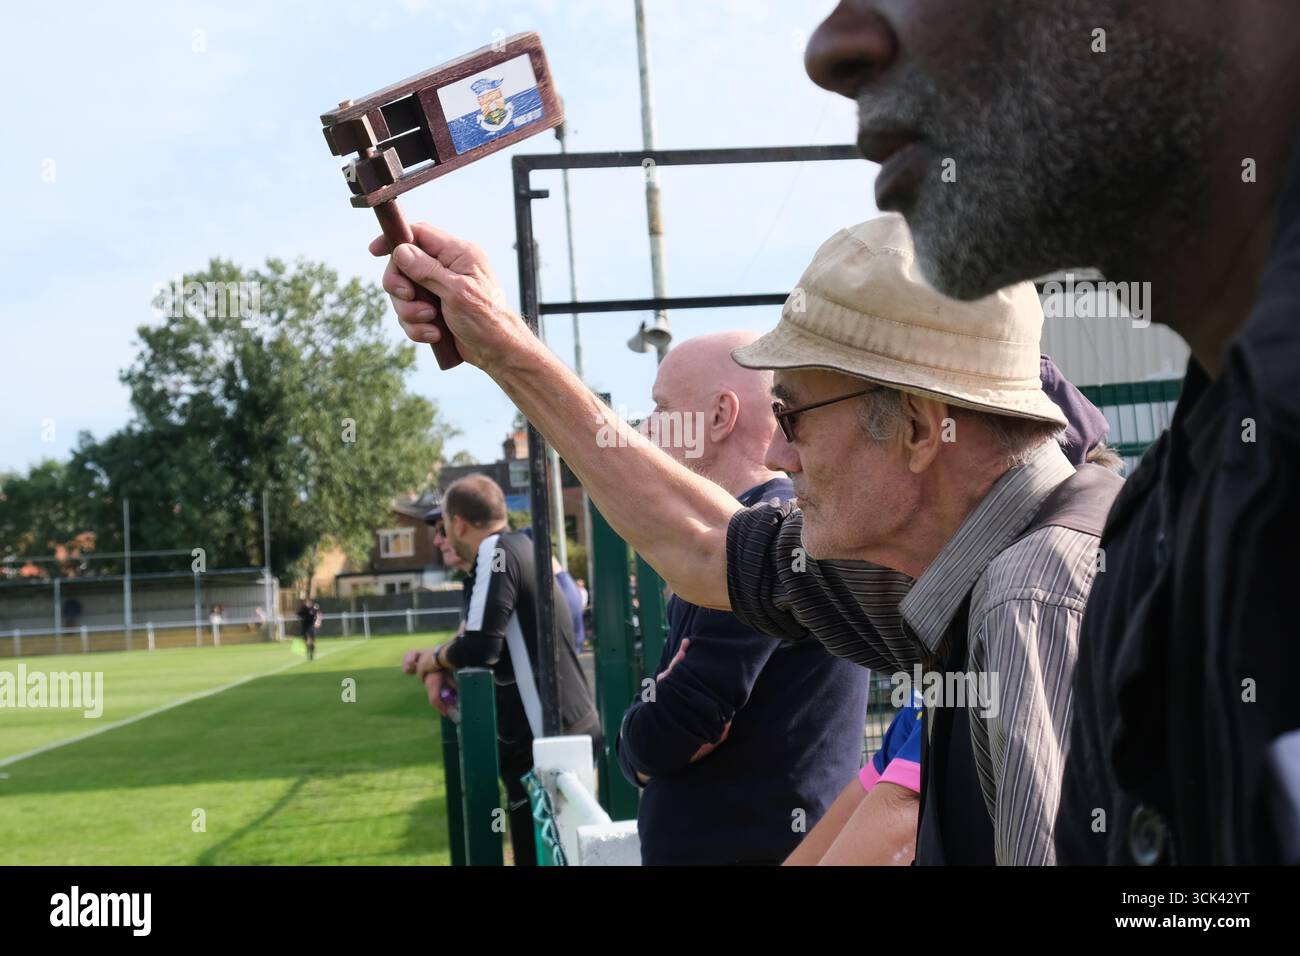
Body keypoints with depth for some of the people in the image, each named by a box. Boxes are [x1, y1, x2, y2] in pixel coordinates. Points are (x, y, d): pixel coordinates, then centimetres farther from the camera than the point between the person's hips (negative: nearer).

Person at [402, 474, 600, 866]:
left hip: (546, 740, -10)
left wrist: (433, 660, -3)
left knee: (537, 856, -4)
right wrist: (439, 666, 2)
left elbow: (479, 647, -22)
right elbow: (491, 636, 17)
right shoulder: (519, 546, 14)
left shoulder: (497, 552, -15)